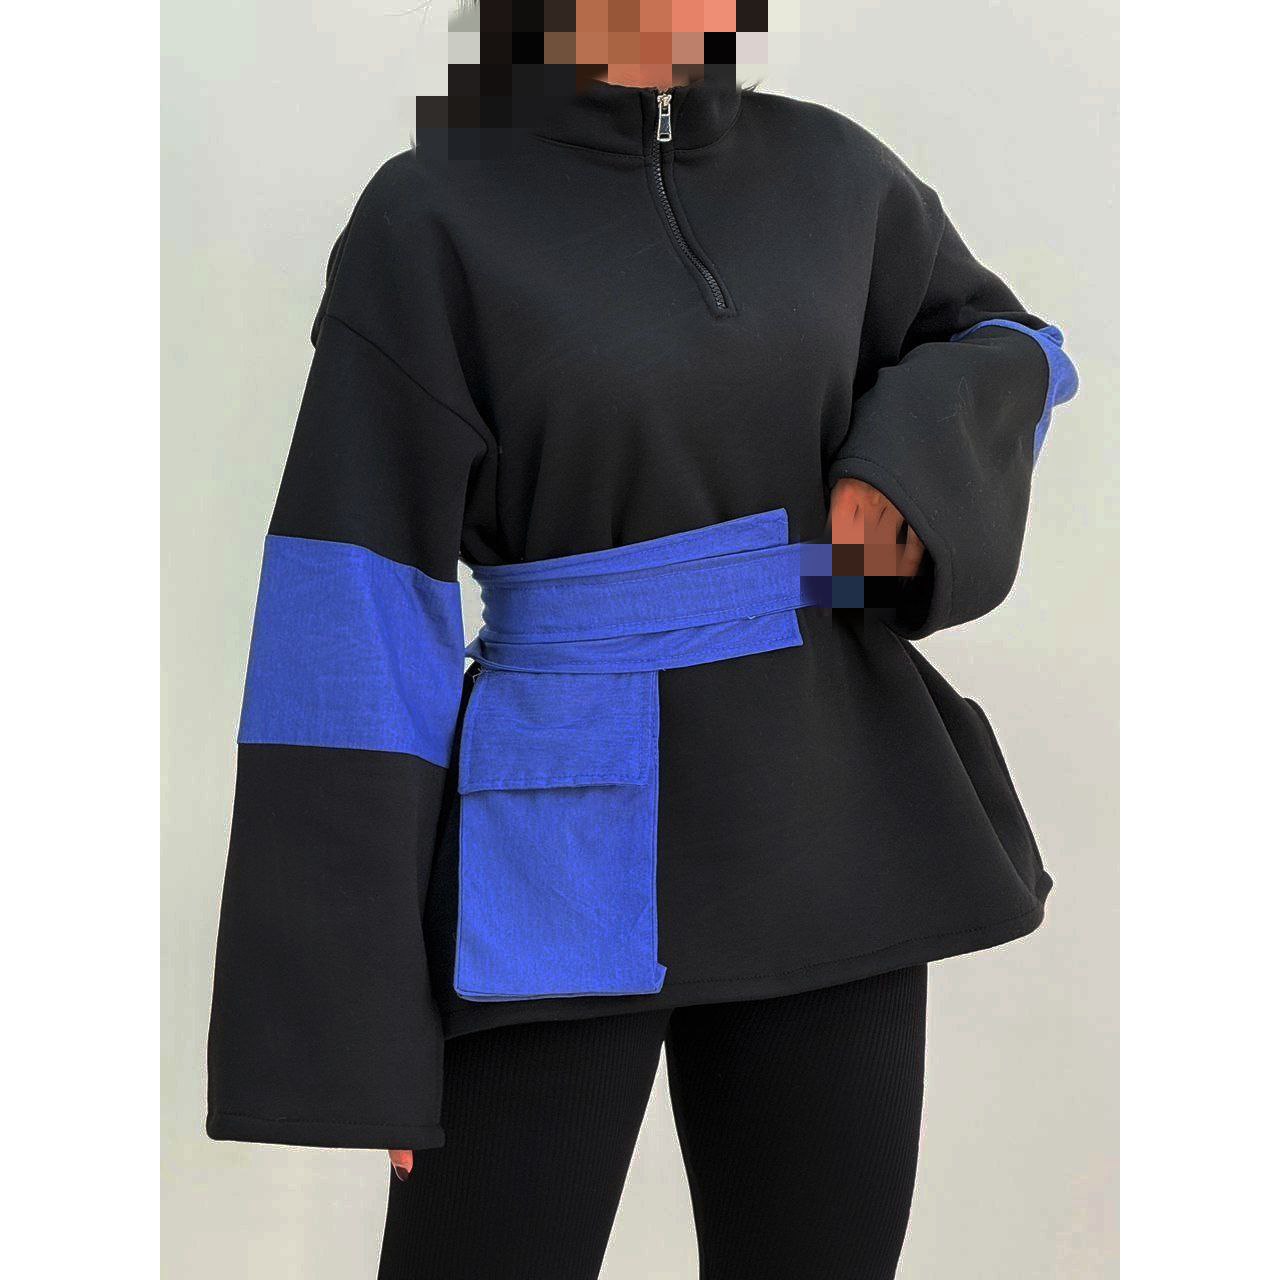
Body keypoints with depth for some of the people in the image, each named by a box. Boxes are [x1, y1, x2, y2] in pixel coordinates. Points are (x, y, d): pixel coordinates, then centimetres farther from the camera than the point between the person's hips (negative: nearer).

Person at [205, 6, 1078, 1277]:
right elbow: (355, 619, -11)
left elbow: (1002, 349, 22)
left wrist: (911, 464, -2)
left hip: (820, 815, 5)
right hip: (570, 848, -4)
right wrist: (345, 990, -11)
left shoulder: (829, 173, 5)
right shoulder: (428, 220, -9)